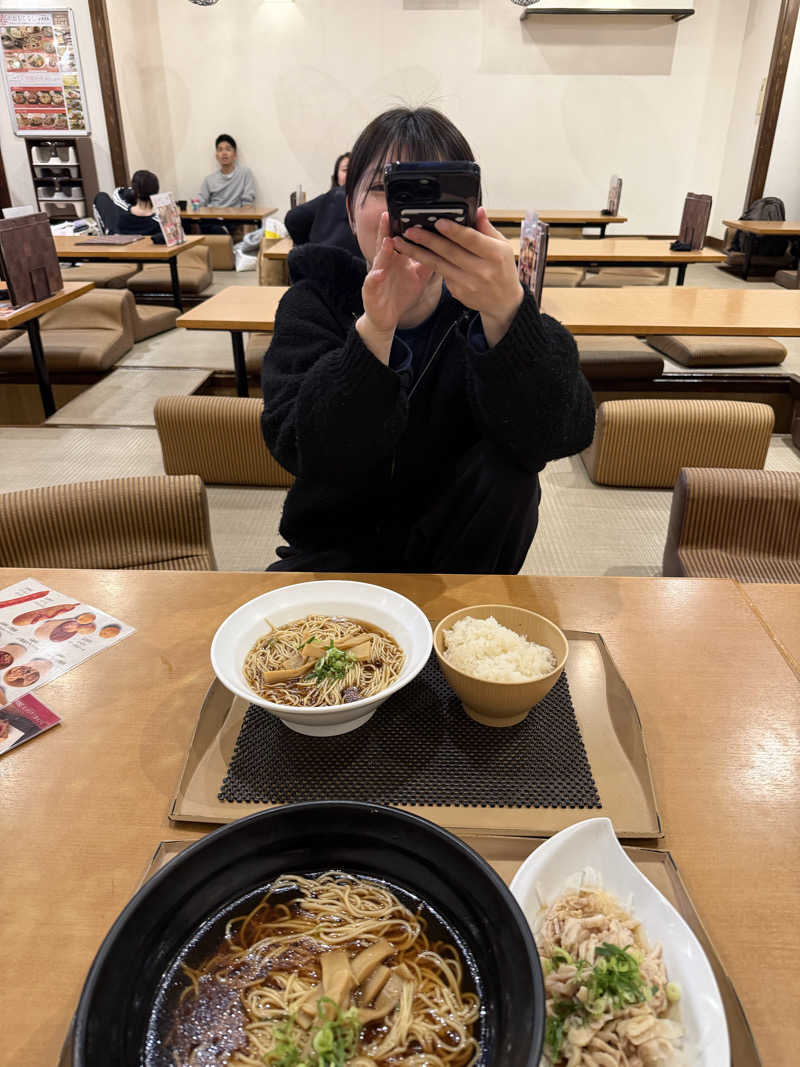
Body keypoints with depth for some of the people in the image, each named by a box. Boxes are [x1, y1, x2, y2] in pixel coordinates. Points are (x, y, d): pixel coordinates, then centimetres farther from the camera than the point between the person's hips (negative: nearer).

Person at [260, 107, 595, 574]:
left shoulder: (480, 301, -10)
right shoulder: (315, 301, -8)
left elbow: (565, 433, -28)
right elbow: (303, 451, -25)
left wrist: (507, 311, -45)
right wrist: (374, 329, -40)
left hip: (466, 544, 1)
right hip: (339, 545, 0)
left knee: (510, 462, -26)